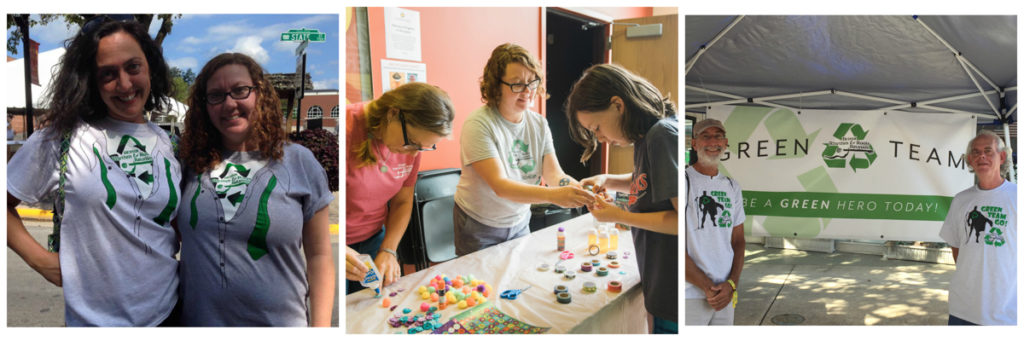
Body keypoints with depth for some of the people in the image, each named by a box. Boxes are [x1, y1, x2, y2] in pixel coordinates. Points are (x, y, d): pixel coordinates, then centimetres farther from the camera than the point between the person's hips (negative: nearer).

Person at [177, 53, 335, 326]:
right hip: (198, 319, 2)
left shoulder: (299, 162, -3)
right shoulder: (192, 163, 3)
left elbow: (319, 254, -3)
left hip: (280, 323, -2)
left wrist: (321, 327, -8)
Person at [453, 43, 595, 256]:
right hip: (479, 228, -5)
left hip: (519, 222, 5)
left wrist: (585, 191, -30)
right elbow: (500, 186, -32)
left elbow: (554, 174, -9)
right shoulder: (478, 125, -22)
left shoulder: (539, 124, -2)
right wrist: (553, 195, -45)